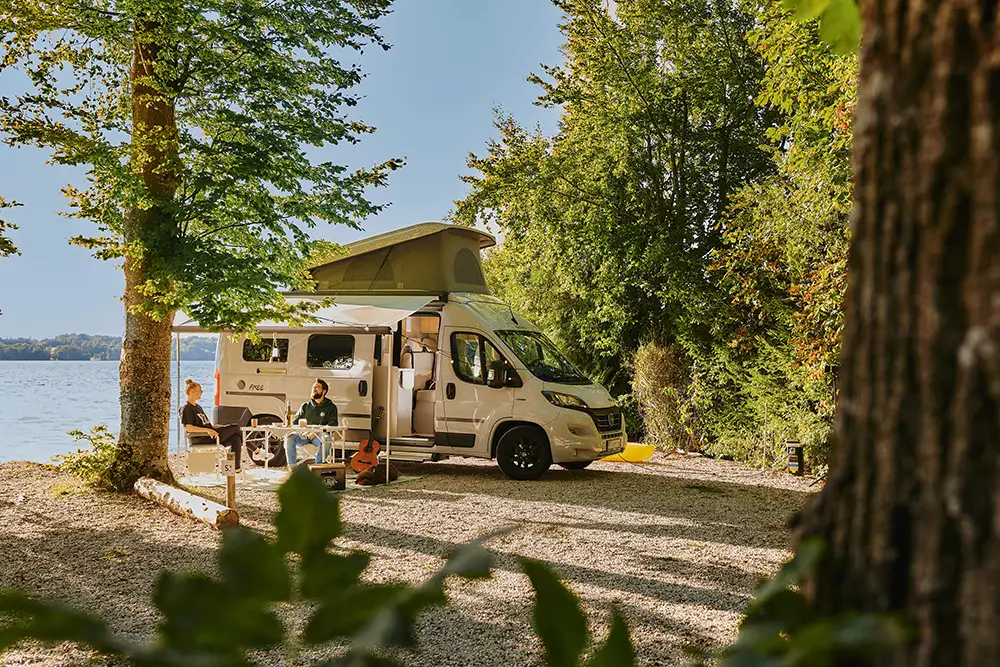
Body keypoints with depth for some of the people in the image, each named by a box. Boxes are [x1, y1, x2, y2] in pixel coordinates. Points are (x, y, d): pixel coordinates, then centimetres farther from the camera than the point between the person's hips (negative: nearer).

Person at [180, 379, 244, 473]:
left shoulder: (198, 407, 25)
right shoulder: (186, 408, -4)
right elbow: (189, 428, -17)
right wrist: (207, 430, -27)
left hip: (210, 437, 9)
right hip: (199, 440, -9)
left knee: (235, 438, -14)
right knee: (235, 427, -11)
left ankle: (236, 467, -16)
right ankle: (242, 445, 18)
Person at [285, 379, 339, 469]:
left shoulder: (331, 407, 13)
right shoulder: (305, 406, 23)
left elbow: (332, 425, -1)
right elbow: (294, 422, 18)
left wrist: (317, 432, -18)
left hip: (319, 435, -3)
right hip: (303, 435, 3)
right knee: (290, 438, -28)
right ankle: (292, 467, -26)